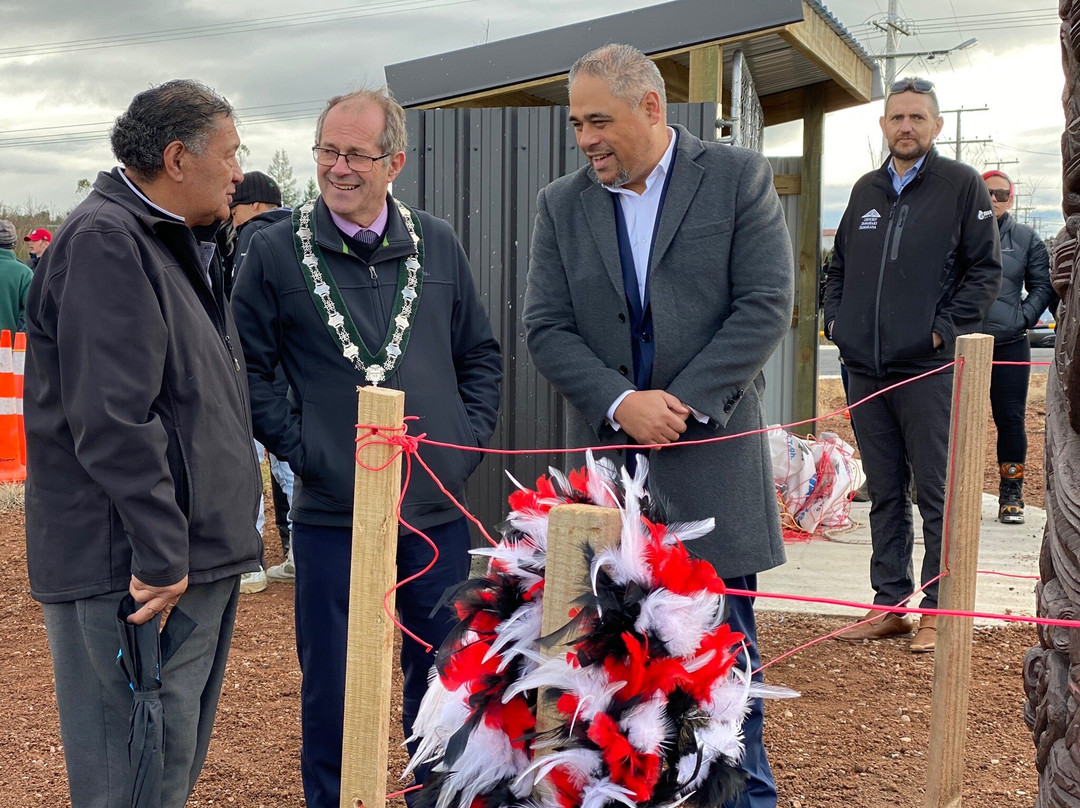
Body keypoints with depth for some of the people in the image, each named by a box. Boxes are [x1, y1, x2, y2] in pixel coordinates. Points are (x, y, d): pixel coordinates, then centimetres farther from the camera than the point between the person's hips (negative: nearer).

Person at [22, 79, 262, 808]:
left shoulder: (173, 244, 18)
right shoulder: (105, 242, -15)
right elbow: (112, 419, -23)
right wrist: (160, 554, -23)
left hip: (198, 557, 10)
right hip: (138, 571, -10)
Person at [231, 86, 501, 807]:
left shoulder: (437, 244, 6)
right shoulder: (276, 252, -3)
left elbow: (482, 354, 15)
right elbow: (248, 369, 0)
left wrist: (470, 436, 4)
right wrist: (297, 444, -8)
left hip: (437, 511, 3)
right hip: (333, 515, -3)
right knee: (333, 692, 7)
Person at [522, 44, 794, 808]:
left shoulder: (739, 178, -1)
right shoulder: (562, 204, 6)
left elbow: (767, 305, -7)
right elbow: (547, 328, 1)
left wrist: (684, 401, -13)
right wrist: (621, 403, -14)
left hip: (712, 452, -2)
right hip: (609, 459, 2)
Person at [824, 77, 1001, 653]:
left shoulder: (961, 185, 0)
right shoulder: (866, 191, 16)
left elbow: (986, 270, -4)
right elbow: (839, 267, 23)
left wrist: (945, 329, -12)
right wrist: (835, 319, 8)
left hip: (929, 367, -5)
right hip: (864, 368, 6)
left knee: (937, 494, -1)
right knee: (884, 493, 11)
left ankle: (940, 611, 6)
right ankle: (889, 604, 19)